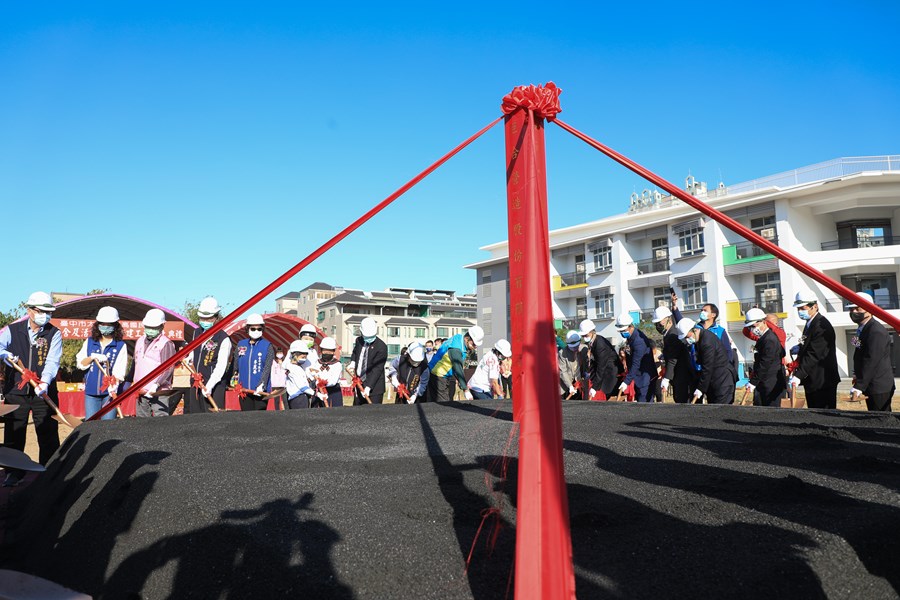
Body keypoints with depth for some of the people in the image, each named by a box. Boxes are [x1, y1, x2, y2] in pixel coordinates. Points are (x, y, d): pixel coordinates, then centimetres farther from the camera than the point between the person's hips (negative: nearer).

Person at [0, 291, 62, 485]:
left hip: (44, 392, -1)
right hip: (16, 391, 2)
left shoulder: (54, 334, 1)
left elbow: (52, 361, -12)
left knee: (48, 434, 1)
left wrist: (45, 382, -28)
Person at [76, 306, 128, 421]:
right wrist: (92, 357, -11)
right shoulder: (89, 342, 13)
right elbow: (80, 364, 8)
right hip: (91, 390, 3)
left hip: (110, 391, -3)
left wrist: (113, 385, -24)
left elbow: (120, 370, -7)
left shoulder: (121, 346, 2)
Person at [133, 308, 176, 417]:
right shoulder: (140, 342, 16)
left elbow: (168, 368, -13)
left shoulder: (166, 343, -6)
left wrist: (156, 384, -21)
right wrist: (136, 384, 19)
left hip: (159, 393, -7)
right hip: (141, 392, 7)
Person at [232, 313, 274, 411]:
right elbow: (234, 365, 18)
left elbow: (267, 368, -11)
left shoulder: (267, 346, -2)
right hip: (244, 389, 4)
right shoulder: (241, 344, 10)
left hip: (260, 391, -4)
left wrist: (261, 385, -20)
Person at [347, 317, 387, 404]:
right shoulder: (358, 341, 4)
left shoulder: (381, 347, -16)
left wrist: (368, 387, -25)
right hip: (359, 384, 6)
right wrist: (353, 362, 4)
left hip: (373, 386, -6)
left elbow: (377, 369, -19)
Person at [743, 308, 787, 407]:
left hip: (772, 386, -9)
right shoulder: (762, 338, 14)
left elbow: (765, 364, -20)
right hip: (762, 385, 9)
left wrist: (753, 382, -18)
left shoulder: (770, 340, -17)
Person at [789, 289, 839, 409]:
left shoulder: (822, 326, -19)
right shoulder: (809, 324, 13)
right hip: (812, 381, 10)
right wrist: (801, 349, 4)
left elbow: (815, 354, -25)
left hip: (823, 382, -10)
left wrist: (799, 375, -29)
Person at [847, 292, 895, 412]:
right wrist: (857, 374, 11)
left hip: (879, 388, -9)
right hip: (871, 388, 9)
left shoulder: (876, 331, -18)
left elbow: (871, 361, -23)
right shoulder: (863, 329, 13)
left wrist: (858, 387, -24)